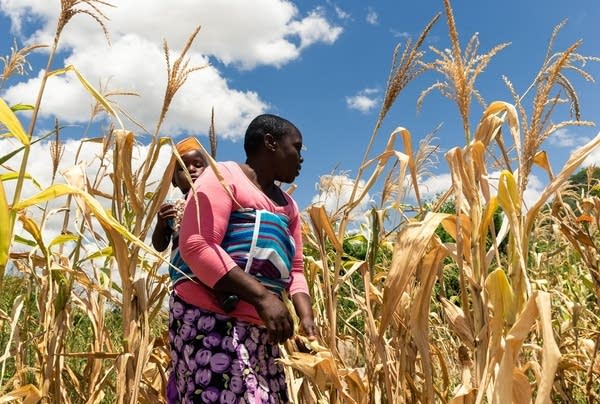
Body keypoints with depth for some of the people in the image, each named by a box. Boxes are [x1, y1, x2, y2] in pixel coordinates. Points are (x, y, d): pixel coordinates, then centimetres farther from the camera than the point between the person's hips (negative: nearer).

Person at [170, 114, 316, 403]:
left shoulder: (287, 205, 22)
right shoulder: (224, 176, -3)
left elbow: (295, 268, 18)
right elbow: (196, 246, -16)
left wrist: (306, 316, -2)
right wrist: (261, 296, -23)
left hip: (260, 329, 8)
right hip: (209, 318, -8)